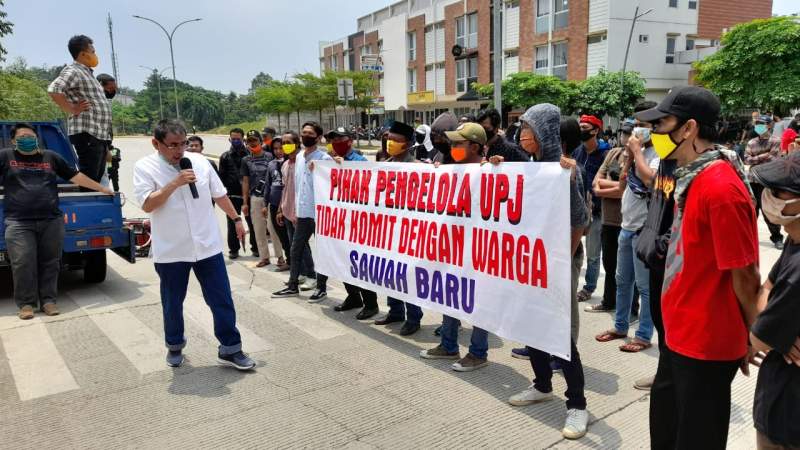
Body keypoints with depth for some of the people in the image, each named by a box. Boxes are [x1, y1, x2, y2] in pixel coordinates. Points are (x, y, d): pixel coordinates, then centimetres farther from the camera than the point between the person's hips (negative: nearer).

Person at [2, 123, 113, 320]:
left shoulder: (51, 157, 14)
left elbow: (75, 176, 17)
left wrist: (101, 189, 19)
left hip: (52, 222, 2)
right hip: (19, 223, -1)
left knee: (50, 263, 4)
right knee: (23, 264, -4)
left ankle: (48, 300, 14)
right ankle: (26, 303, 8)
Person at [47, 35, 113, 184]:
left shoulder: (87, 73, 22)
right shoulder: (73, 71, -8)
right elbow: (53, 90, -24)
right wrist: (71, 109, -15)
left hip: (100, 134, 10)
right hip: (87, 134, -10)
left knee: (97, 179, 12)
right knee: (88, 180, -10)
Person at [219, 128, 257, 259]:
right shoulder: (225, 156, 6)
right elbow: (222, 176, 4)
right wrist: (229, 186, -8)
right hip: (232, 195, 2)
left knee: (252, 221, 6)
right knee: (232, 223, 8)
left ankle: (255, 247, 17)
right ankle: (233, 249, 18)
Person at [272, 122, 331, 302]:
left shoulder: (324, 158, -12)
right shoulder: (299, 157, 11)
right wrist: (296, 209, 17)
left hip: (319, 212, -7)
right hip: (302, 212, 7)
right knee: (295, 251, 14)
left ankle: (321, 288, 18)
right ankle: (293, 286, 26)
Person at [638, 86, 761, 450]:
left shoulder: (721, 188, -24)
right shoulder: (694, 178, 5)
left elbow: (745, 274, -19)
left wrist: (755, 339, -7)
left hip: (706, 343, -9)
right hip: (681, 334, 9)